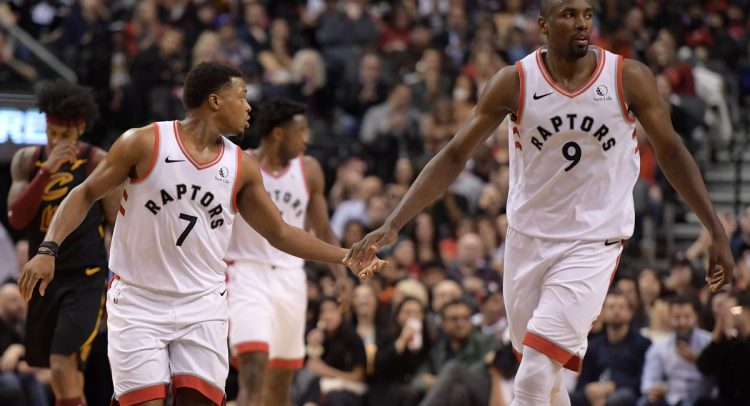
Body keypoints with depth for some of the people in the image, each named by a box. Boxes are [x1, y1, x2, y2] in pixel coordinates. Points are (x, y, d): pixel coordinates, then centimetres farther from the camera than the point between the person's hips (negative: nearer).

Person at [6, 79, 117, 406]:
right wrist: (46, 171, -17)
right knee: (62, 370, 13)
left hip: (86, 280, -5)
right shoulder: (27, 160, 4)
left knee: (63, 364, -18)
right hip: (43, 278, 5)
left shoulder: (98, 164, -5)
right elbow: (17, 219, -7)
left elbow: (119, 228, -1)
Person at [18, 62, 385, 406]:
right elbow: (86, 194, 0)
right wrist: (48, 249, -12)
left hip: (202, 307, 3)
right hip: (137, 303, -3)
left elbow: (279, 233, 15)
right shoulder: (145, 143, -6)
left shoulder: (241, 167, 5)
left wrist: (346, 257, 10)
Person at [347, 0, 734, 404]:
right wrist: (392, 224, -15)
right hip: (528, 238, 3)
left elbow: (671, 151, 2)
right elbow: (453, 156, -6)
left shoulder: (629, 79, -10)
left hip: (594, 243, -3)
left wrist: (718, 234, 2)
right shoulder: (514, 82, -9)